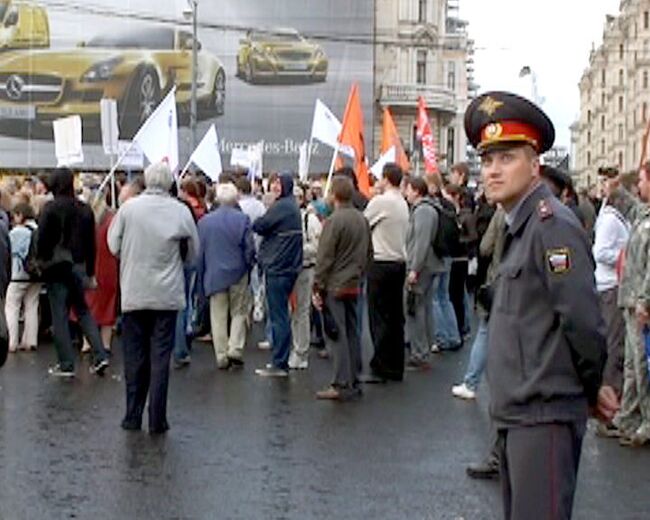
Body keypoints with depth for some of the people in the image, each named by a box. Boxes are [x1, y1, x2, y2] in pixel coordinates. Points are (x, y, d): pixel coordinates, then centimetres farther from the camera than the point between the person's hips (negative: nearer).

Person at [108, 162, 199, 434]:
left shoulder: (129, 207, -6)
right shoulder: (181, 211, -6)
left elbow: (114, 246, 2)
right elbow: (192, 253, 4)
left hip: (134, 293, 0)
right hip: (167, 294, 0)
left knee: (134, 356, 10)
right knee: (160, 356, 4)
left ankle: (133, 416, 15)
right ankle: (157, 419, 4)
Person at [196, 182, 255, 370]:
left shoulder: (204, 221, -1)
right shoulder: (242, 219, -8)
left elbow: (199, 251, 3)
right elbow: (249, 248, -8)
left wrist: (201, 277, 12)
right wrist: (248, 265, 12)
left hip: (215, 275, 1)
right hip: (238, 274, -1)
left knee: (218, 317, 8)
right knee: (239, 312, 11)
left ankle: (222, 356, 8)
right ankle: (235, 349, -1)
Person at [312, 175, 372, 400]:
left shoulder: (334, 221, -14)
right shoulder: (362, 219, 9)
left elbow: (324, 258, -14)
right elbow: (369, 253, 16)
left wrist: (317, 288, -9)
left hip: (335, 286, -7)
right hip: (354, 285, 7)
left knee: (338, 335, -6)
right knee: (352, 333, 11)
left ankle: (341, 385, -6)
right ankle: (354, 382, 17)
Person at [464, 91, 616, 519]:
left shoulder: (552, 224, -16)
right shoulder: (521, 226, 15)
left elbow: (582, 321, -20)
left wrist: (592, 388, -6)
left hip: (544, 417, -10)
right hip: (516, 415, 10)